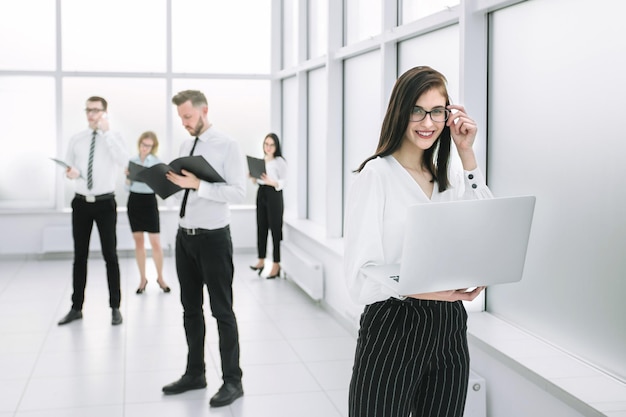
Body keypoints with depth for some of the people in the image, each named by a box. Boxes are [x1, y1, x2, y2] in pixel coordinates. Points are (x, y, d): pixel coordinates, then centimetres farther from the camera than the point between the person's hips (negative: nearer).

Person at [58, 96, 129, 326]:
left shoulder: (114, 136, -3)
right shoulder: (76, 139, 6)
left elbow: (123, 161, -22)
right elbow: (69, 167, 12)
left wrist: (106, 132, -24)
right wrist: (71, 173, -12)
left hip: (105, 203, -3)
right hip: (81, 203, 3)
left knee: (110, 255, 3)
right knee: (80, 256, 10)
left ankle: (115, 307, 14)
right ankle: (76, 307, 20)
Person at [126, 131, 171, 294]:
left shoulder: (156, 161, -2)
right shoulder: (132, 160, 6)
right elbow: (128, 186, 9)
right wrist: (128, 176, -10)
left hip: (149, 200, -3)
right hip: (134, 200, 3)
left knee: (155, 242, -4)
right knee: (138, 241, 8)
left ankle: (160, 278, 12)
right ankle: (142, 278, 17)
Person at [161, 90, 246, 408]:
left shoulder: (227, 146, -10)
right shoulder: (185, 147, 11)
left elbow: (238, 192, -19)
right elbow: (181, 186, 14)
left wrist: (198, 184, -27)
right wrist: (165, 180, -6)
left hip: (213, 238, -7)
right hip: (184, 236, 7)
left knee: (222, 311, 2)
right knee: (190, 308, 15)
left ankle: (232, 380, 12)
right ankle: (195, 373, 28)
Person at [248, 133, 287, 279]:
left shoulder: (280, 161, -7)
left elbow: (284, 182, -13)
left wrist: (271, 182, -29)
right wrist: (253, 178, 0)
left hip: (274, 195, -7)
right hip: (261, 194, 7)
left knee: (275, 229, -4)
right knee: (261, 228, 9)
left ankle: (276, 264, 2)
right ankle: (261, 261, 18)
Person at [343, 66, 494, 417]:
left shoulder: (451, 175, 10)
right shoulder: (377, 175, -10)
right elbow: (361, 280, -16)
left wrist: (468, 156, -4)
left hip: (450, 328, 6)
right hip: (394, 327, -5)